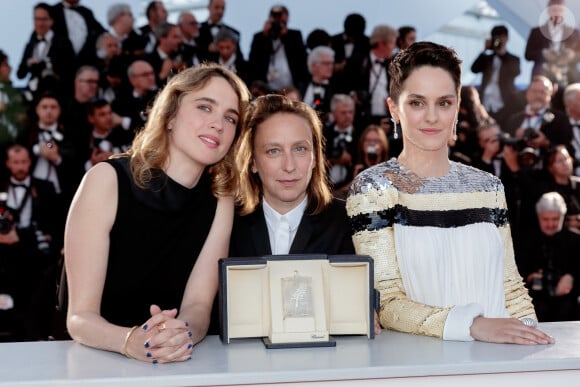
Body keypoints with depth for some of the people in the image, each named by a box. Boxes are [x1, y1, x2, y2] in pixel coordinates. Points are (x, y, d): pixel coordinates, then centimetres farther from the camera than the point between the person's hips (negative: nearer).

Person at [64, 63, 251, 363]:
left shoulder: (219, 199, 0)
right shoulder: (109, 179, -10)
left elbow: (198, 305, -5)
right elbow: (80, 316, -13)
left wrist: (183, 333, -27)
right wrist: (129, 341, -32)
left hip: (179, 364, 2)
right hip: (98, 364, -2)